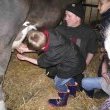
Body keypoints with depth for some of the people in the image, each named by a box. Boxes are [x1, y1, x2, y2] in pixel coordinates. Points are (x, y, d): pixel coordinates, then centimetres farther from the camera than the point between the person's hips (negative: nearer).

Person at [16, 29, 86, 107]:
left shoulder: (52, 54, -37)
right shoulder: (50, 33, -22)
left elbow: (41, 62, -13)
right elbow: (40, 47, -1)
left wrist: (25, 58, -3)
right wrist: (26, 49, -3)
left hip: (74, 66, -7)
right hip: (74, 54, 7)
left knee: (58, 82, 14)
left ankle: (63, 100, 39)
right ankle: (72, 88, 57)